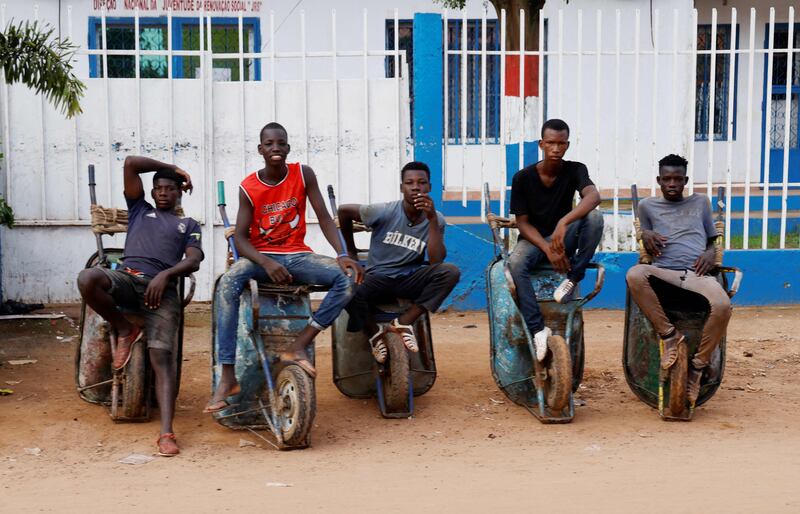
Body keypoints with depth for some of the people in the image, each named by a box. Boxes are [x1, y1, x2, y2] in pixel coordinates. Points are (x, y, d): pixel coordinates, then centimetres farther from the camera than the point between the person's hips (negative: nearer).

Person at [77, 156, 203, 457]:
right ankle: (124, 331, -6)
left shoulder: (188, 225, 26)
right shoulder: (139, 210, 28)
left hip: (162, 288, -1)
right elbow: (130, 164, 19)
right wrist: (172, 168, 26)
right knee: (87, 279, -34)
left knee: (162, 358, -19)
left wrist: (164, 275, -10)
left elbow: (193, 261, 8)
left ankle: (166, 433, -30)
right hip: (126, 277, 1)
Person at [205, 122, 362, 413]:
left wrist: (342, 254, -18)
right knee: (227, 284, -35)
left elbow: (323, 217, -3)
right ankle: (227, 378, -37)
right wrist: (266, 263, -27)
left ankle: (298, 347, -25)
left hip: (297, 256, 2)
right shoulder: (248, 188, -5)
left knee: (348, 278, -26)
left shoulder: (303, 175, -2)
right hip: (260, 257, -2)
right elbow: (240, 238, -9)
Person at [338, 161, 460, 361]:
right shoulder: (385, 212, -11)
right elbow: (344, 211, 1)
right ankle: (375, 332, -3)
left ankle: (403, 322, -15)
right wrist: (351, 252, 8)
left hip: (410, 280, 2)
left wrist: (432, 219, -24)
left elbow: (436, 262, -18)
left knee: (450, 272, -26)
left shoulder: (436, 219, -4)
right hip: (378, 278, -2)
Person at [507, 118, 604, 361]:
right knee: (515, 264, -36)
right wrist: (548, 249, -24)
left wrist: (563, 223, -45)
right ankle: (538, 329, -33)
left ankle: (573, 278, -20)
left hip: (564, 238, 1)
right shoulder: (523, 177, -8)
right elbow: (522, 223, -7)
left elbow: (593, 196, -28)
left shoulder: (574, 170, -7)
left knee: (594, 217, -30)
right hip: (534, 239, -1)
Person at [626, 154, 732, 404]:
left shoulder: (700, 202, 23)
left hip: (696, 273, 0)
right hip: (663, 271, 0)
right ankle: (668, 334, -24)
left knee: (722, 305, -35)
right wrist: (646, 235, 1)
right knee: (634, 274, -38)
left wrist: (710, 253, 2)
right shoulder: (647, 206, 20)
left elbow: (711, 239, 26)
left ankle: (698, 366, -17)